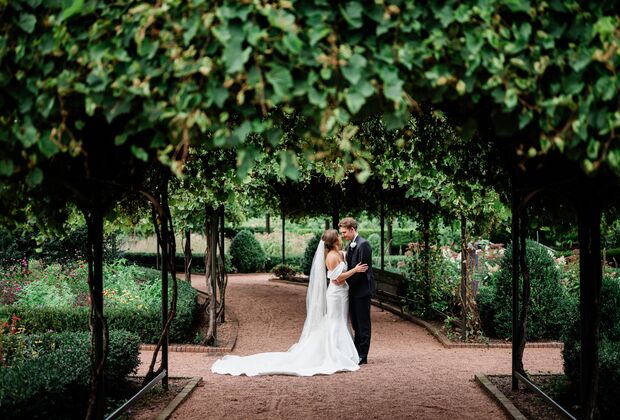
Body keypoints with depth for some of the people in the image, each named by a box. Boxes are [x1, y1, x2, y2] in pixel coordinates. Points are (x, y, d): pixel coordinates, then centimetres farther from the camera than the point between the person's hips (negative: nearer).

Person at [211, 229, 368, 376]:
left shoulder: (339, 254, 11)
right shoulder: (332, 256, -18)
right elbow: (337, 278, -21)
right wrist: (355, 270, -19)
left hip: (341, 293, 9)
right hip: (336, 293, -9)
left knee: (340, 325, 13)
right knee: (335, 324, -5)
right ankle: (335, 358, 0)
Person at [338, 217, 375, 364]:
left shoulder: (363, 244, -16)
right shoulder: (350, 245, 13)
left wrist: (346, 281, -17)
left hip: (362, 290, -9)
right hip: (353, 290, 9)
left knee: (363, 324, -2)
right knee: (356, 324, 14)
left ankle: (362, 356, 3)